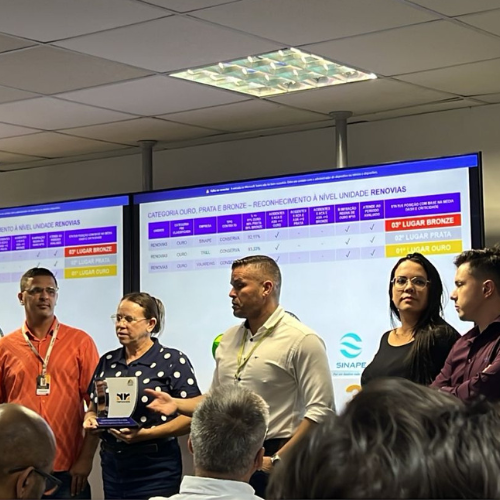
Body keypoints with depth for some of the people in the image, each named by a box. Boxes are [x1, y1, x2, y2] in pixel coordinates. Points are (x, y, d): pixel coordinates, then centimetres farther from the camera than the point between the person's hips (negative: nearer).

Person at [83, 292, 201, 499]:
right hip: (111, 463, 5)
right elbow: (93, 408, 19)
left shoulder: (173, 361, -7)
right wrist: (90, 419, -5)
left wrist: (146, 433, -22)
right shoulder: (107, 362, 10)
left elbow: (192, 416, -12)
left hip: (155, 467, -5)